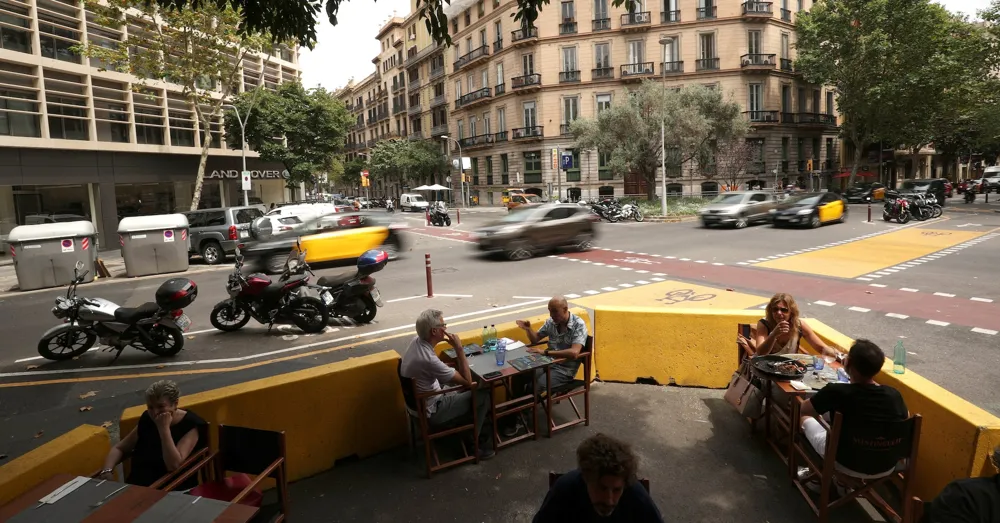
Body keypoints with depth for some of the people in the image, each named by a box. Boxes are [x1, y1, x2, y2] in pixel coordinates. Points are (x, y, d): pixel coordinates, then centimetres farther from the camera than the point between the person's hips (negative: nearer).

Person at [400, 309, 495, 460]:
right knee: (483, 394, 0)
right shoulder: (429, 360, -35)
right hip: (431, 411, -8)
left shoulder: (416, 340, -9)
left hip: (421, 402, 8)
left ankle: (479, 427, 32)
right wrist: (459, 348, -24)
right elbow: (467, 381, -25)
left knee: (471, 390, 19)